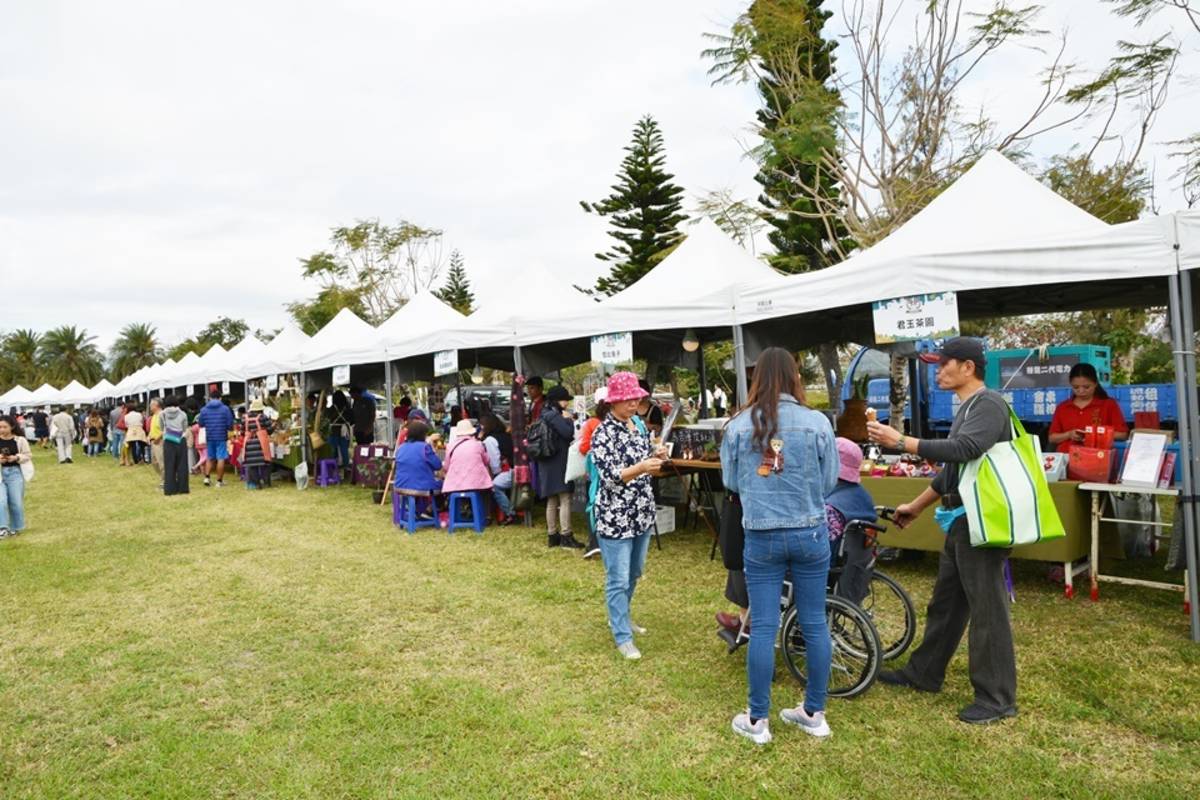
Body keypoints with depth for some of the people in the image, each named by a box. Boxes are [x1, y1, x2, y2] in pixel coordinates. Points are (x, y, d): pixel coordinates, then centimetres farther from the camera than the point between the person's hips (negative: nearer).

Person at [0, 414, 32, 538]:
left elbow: (28, 456, 2)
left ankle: (15, 527, 20)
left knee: (16, 502, 4)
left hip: (15, 472, -1)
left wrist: (16, 457, -15)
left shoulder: (20, 440, -3)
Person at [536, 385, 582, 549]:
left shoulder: (546, 415, 16)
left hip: (549, 463, 10)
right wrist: (568, 420, -5)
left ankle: (552, 535, 15)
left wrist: (567, 421, 10)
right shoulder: (554, 415, -15)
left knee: (552, 501, 11)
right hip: (559, 463, -10)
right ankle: (566, 536, -6)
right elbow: (568, 433, -20)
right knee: (565, 499, -7)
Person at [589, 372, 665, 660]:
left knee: (634, 574, 20)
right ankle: (622, 637, 11)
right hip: (615, 517, -8)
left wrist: (655, 457, -2)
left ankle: (620, 617, 39)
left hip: (641, 514, 8)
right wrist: (641, 468, -35)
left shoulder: (638, 425, 8)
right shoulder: (603, 433, -15)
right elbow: (609, 477, -21)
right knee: (618, 579, 0)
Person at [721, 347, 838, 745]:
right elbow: (830, 481, 0)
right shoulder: (818, 422, -8)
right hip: (810, 534, 0)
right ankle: (814, 713, 26)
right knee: (815, 624, 12)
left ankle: (757, 721, 17)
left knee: (763, 628, 7)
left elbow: (730, 481, 3)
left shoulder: (738, 425, -6)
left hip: (761, 538, 0)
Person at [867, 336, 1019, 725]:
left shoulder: (989, 403, -14)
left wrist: (901, 441, -29)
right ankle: (924, 673, 31)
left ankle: (997, 698, 10)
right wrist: (916, 506, 26)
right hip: (961, 522, 10)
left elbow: (963, 450, -30)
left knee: (986, 609, -2)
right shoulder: (967, 408, 17)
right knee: (945, 602, 18)